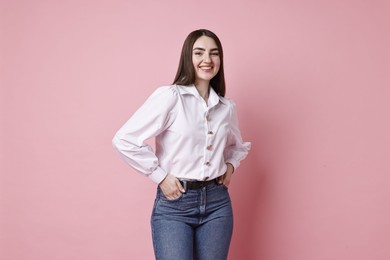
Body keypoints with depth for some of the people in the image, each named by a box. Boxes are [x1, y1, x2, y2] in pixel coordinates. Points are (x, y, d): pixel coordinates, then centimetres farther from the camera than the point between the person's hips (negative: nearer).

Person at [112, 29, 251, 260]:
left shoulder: (227, 107, 7)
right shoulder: (169, 96, -9)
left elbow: (239, 146, 28)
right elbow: (124, 140, -13)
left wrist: (231, 165, 9)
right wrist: (160, 176, -11)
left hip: (217, 202, 5)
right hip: (174, 203, -4)